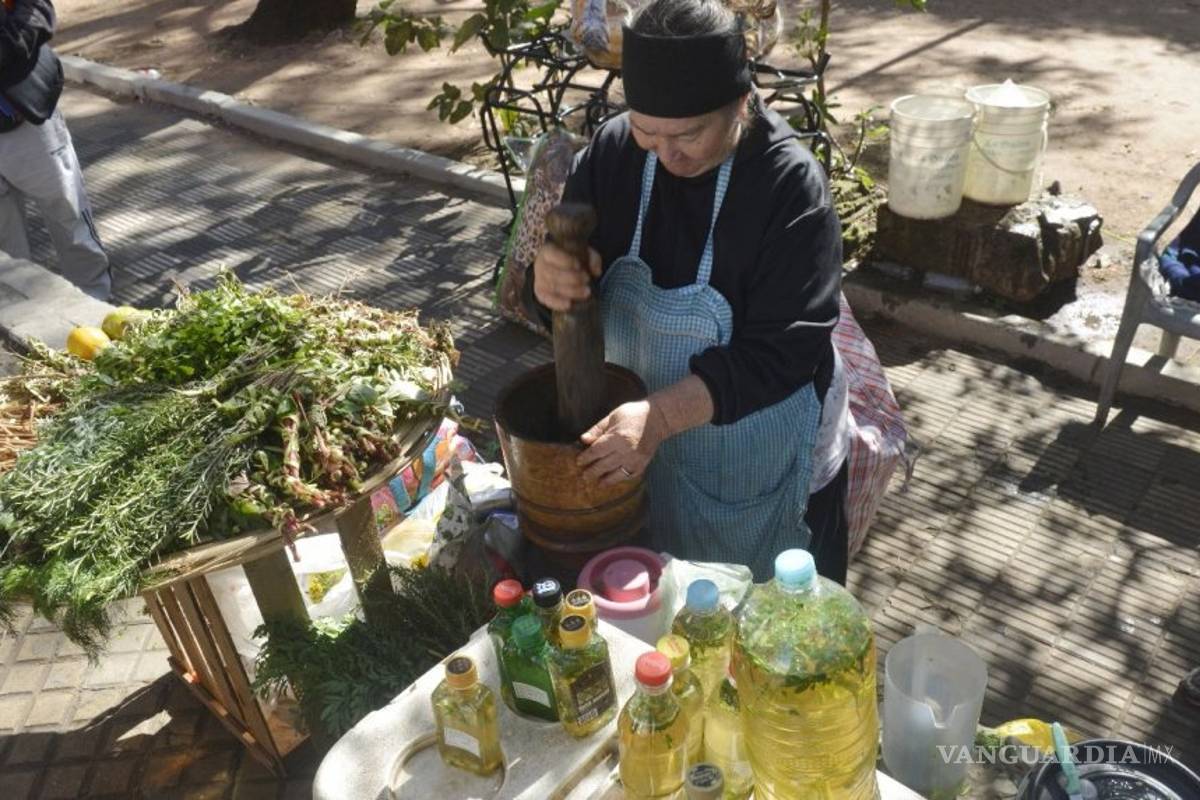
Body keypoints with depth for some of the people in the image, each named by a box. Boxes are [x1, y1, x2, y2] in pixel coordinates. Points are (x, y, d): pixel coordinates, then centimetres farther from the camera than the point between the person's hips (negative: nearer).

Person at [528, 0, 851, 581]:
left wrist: (661, 414, -38)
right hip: (642, 430, 4)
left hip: (762, 456, -4)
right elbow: (569, 276, -5)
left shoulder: (790, 185, -25)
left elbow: (782, 351, -28)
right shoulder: (613, 150, -11)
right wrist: (552, 279, -30)